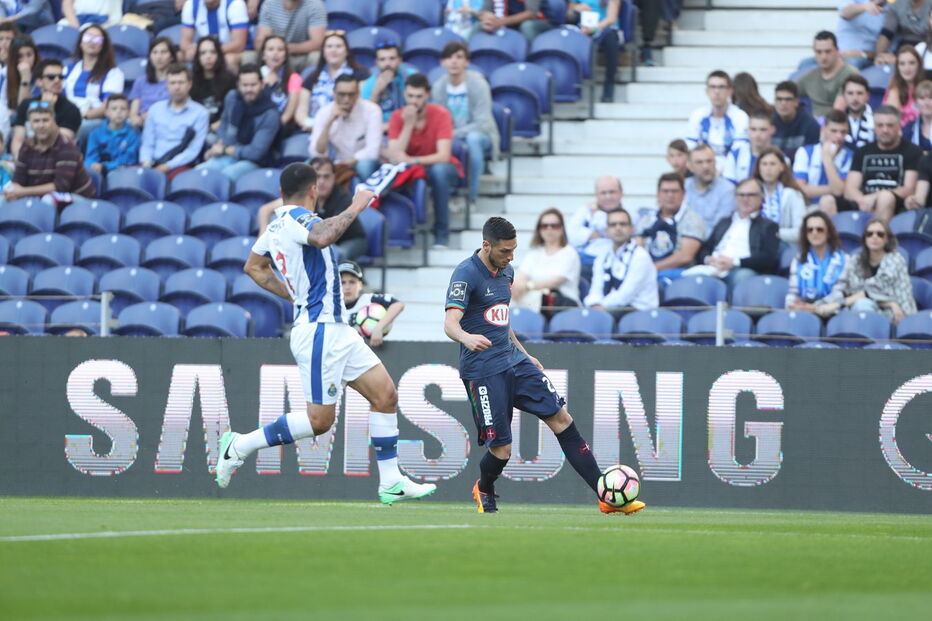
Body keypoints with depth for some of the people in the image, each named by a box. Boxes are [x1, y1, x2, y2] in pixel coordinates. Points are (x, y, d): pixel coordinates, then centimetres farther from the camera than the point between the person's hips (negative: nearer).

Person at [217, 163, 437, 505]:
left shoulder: (275, 225, 14)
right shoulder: (296, 218, -15)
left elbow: (253, 267, 28)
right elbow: (322, 237, -38)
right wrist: (356, 207, -26)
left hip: (337, 329, 10)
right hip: (319, 331, -10)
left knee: (385, 395, 6)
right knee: (319, 420, -7)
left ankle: (391, 483, 7)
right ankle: (240, 446, 5)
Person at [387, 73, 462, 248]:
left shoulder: (440, 115, -16)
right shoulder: (398, 117, -8)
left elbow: (443, 156, -26)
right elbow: (394, 158, -19)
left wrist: (413, 161, -40)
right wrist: (408, 124, -26)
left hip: (443, 169, -2)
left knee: (439, 170, -38)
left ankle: (441, 233, -27)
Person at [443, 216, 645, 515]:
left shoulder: (506, 271, 12)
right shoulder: (466, 274, -13)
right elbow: (450, 323, -25)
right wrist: (467, 338, -47)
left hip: (513, 360, 8)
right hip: (483, 370, -8)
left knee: (562, 419, -1)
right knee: (501, 448, -8)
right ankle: (484, 490, 28)